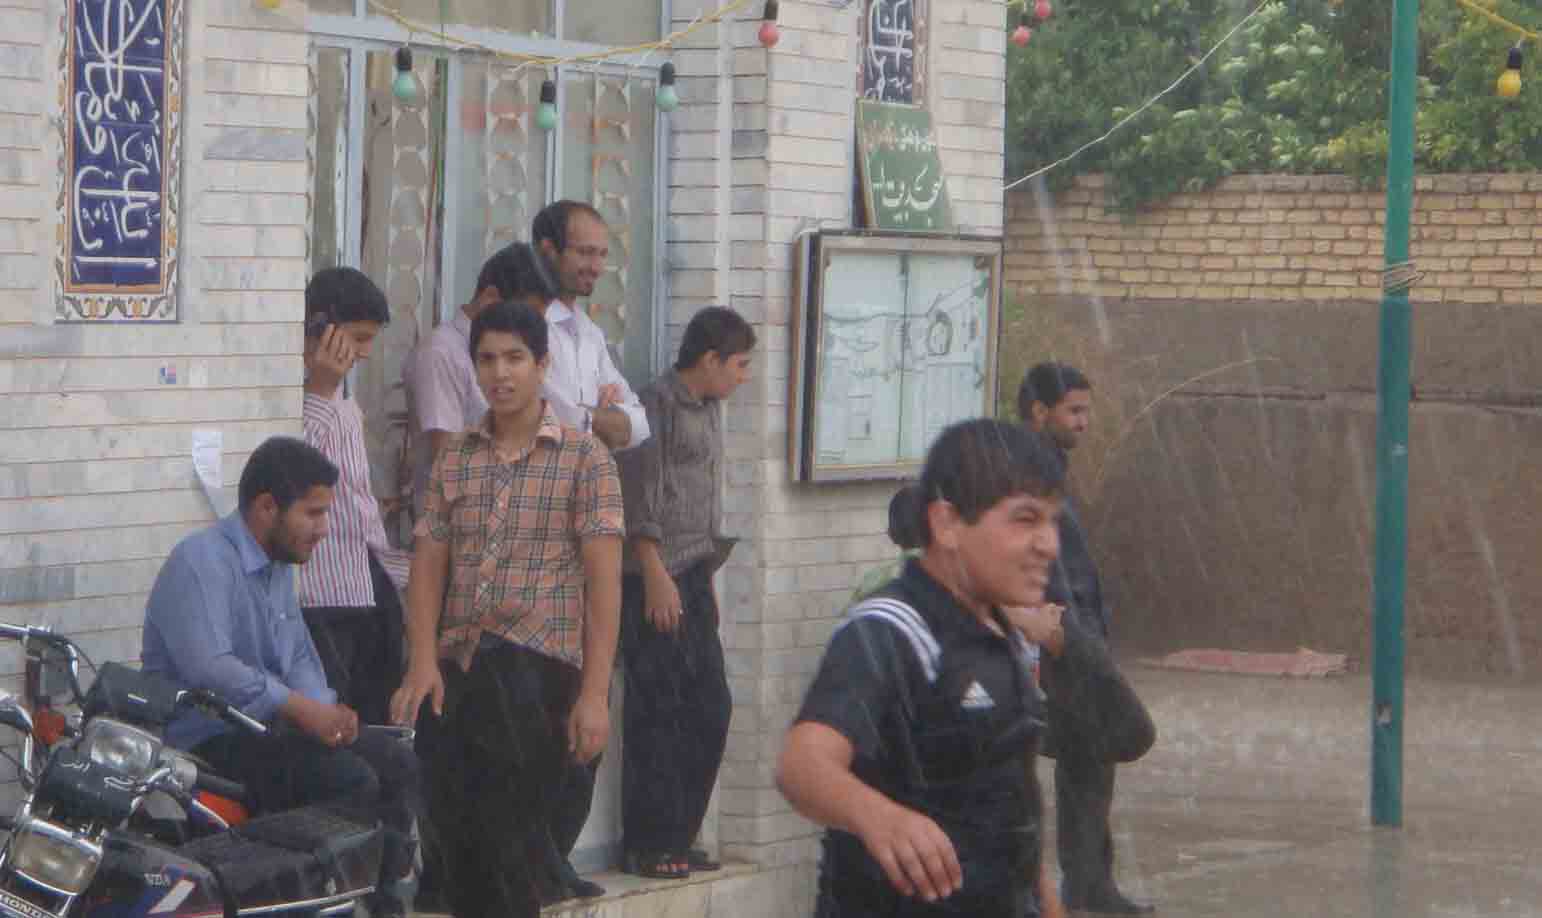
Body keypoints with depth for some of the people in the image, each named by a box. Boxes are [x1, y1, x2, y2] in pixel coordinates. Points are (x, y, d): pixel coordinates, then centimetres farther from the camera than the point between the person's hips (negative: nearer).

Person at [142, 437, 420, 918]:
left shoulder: (278, 567, 16)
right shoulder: (202, 562, -16)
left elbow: (299, 657, 17)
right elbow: (207, 669, -29)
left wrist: (325, 712, -5)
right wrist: (300, 709, -24)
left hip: (266, 728, 10)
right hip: (206, 743, -10)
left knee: (396, 762, 4)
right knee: (349, 779, -25)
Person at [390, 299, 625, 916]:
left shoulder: (583, 457, 1)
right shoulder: (454, 460, 13)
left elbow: (603, 580, -3)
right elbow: (428, 566, 8)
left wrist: (595, 693, -10)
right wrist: (423, 663, -7)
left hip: (538, 674, -4)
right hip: (456, 672, 4)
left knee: (511, 844, -7)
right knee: (460, 854, 3)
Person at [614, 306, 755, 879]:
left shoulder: (708, 411, 18)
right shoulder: (656, 405, -10)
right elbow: (639, 499, -15)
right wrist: (656, 576, -19)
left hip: (694, 580, 9)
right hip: (656, 581, -9)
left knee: (709, 710, 9)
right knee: (657, 714, -5)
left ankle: (677, 839, 17)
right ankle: (648, 847, 1)